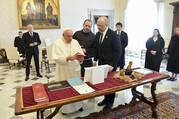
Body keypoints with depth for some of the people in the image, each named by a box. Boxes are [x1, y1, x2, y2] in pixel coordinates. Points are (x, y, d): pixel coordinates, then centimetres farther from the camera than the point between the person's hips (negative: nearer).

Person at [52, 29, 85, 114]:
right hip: (63, 72, -4)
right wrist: (68, 58, -29)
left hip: (75, 70, 4)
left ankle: (77, 105, 33)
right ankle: (65, 108, 24)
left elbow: (81, 53, 2)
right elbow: (55, 57, -19)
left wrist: (80, 58, -22)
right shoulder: (57, 43, -8)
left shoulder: (75, 42, 6)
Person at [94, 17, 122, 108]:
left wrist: (112, 65, -19)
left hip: (110, 64, -5)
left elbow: (118, 51, -16)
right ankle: (106, 99, 29)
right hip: (101, 63, 5)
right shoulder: (97, 34, 6)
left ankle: (110, 102, 27)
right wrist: (95, 59, 6)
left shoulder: (113, 35, -14)